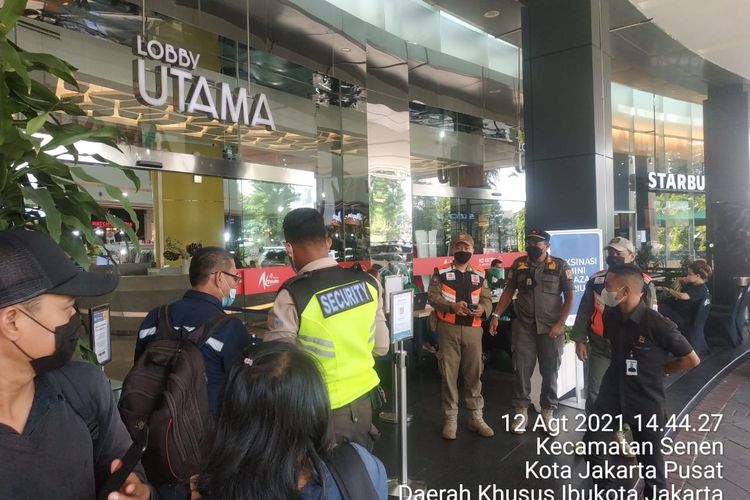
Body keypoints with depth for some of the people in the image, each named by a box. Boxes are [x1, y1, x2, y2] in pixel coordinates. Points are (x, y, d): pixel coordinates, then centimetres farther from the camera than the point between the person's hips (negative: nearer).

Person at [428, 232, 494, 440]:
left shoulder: (479, 275, 12)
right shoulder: (441, 272, 0)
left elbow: (487, 299, 8)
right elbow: (432, 296, -7)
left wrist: (483, 308, -15)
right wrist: (452, 306, -23)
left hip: (473, 329, 3)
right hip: (448, 329, -3)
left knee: (474, 374, 9)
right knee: (449, 374, 3)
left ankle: (476, 417, 22)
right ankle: (450, 419, 14)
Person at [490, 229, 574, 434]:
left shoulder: (560, 266, -2)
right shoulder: (518, 264, 5)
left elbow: (569, 296, -2)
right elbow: (509, 290, 11)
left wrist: (560, 323, -11)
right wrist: (496, 315, 3)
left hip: (551, 328, -1)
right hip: (523, 327, 2)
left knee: (550, 371, 8)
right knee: (521, 369, 3)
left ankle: (548, 412, 22)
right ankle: (521, 411, 16)